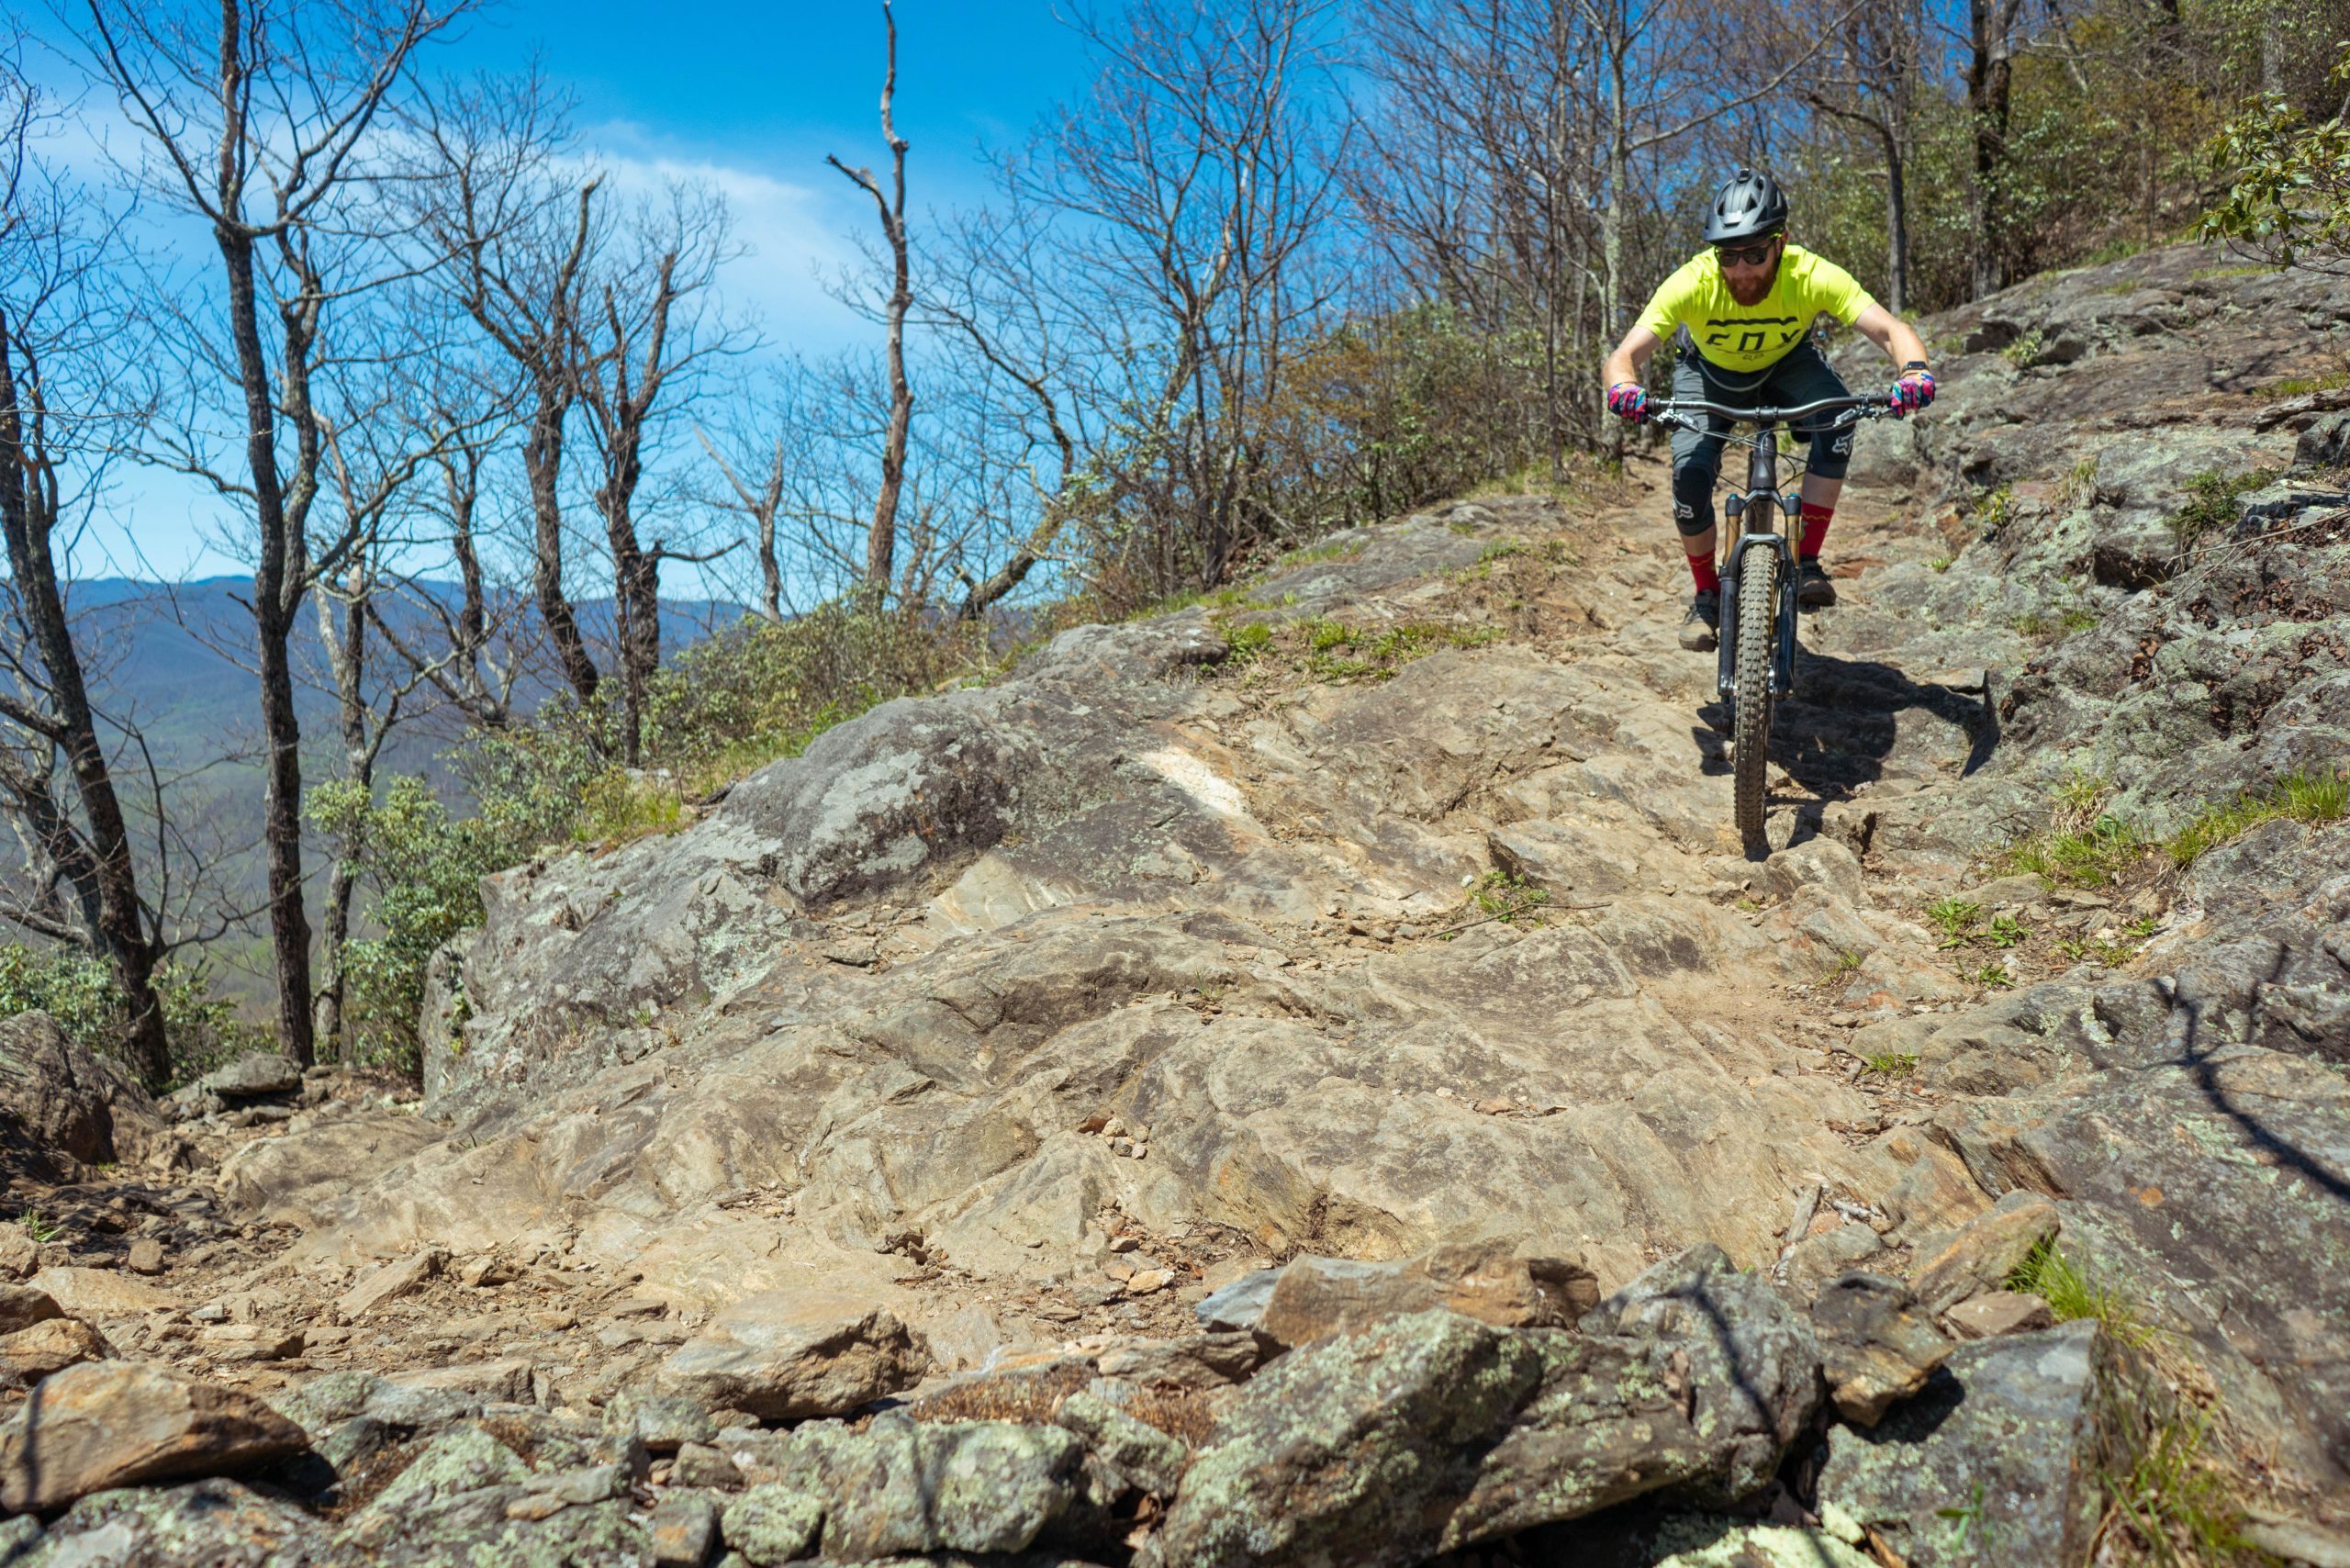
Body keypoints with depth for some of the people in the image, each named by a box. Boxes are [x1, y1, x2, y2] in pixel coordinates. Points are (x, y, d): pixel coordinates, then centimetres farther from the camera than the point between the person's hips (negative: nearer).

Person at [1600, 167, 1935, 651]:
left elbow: (1892, 329, -40)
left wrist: (1915, 370, -62)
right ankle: (1707, 596, 3)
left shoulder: (1813, 276, -35)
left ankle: (1807, 562, -17)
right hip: (1709, 372, 0)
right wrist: (1625, 387, -64)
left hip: (1787, 363, 0)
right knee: (1690, 474, -22)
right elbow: (1624, 355, -41)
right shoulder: (1692, 283, -36)